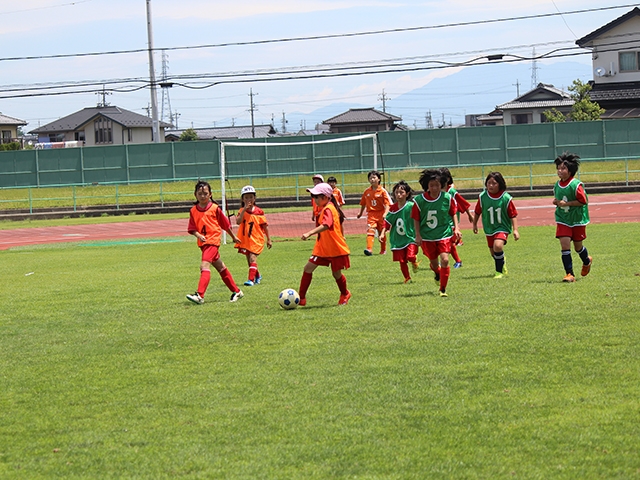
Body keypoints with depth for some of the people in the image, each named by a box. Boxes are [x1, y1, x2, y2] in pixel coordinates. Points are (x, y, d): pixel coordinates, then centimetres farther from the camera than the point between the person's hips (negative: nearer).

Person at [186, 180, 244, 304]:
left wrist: (233, 237, 17)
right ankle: (236, 291, 27)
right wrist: (198, 235, -14)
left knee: (205, 265, -21)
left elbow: (225, 224, 6)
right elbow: (192, 228, 7)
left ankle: (200, 295, -30)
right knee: (220, 267, 15)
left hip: (213, 240, -6)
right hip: (203, 242, 6)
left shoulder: (215, 208, -5)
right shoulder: (193, 211, 6)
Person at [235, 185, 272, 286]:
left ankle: (251, 279, -25)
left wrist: (268, 239, 5)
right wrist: (244, 209, -25)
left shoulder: (259, 212, -5)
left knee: (252, 258, -18)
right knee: (249, 260, 14)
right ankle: (257, 276, 37)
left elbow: (265, 226, 3)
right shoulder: (242, 211, -1)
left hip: (256, 239, -4)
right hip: (245, 239, 4)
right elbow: (238, 221, -20)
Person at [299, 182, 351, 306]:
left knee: (336, 273, 8)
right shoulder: (325, 209, 11)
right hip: (322, 248, 9)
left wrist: (309, 233, -48)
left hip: (336, 249, -9)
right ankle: (301, 298, -1)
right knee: (308, 268, -2)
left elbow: (326, 225, -38)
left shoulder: (328, 209, -20)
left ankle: (345, 294, 35)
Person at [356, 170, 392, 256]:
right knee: (370, 231, -18)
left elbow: (387, 204, -10)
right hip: (371, 214, 1)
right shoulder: (367, 191, 5)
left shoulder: (382, 191, -6)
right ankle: (369, 249, -29)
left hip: (381, 214, -1)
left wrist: (385, 213, -22)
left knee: (382, 233, 12)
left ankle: (383, 250, 29)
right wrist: (360, 212, 19)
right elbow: (363, 203, 17)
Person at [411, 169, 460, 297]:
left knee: (445, 260, -16)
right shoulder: (419, 200, -11)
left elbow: (453, 213, 7)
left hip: (444, 234, -1)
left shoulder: (447, 198, -8)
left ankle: (443, 289, -4)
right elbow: (416, 219, -1)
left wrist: (456, 227, -2)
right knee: (433, 262, 14)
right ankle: (438, 273, 53)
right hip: (427, 236, 1)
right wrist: (418, 235, -5)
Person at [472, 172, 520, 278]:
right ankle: (502, 266, 44)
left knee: (498, 246, -27)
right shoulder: (482, 197, -8)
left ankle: (499, 271, -11)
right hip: (489, 229, 4)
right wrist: (474, 224, 18)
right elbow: (477, 212, 8)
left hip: (502, 227, -4)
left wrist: (515, 230, -12)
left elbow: (513, 215, -8)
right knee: (493, 252, 14)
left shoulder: (506, 198, -14)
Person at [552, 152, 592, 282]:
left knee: (578, 246, 10)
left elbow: (583, 201, -18)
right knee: (565, 244, -11)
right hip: (562, 220, 4)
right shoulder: (557, 185, 3)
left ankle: (587, 261, 45)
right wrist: (556, 202, -4)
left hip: (577, 219, -4)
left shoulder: (576, 185, -17)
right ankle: (569, 274, -7)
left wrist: (565, 203, -21)